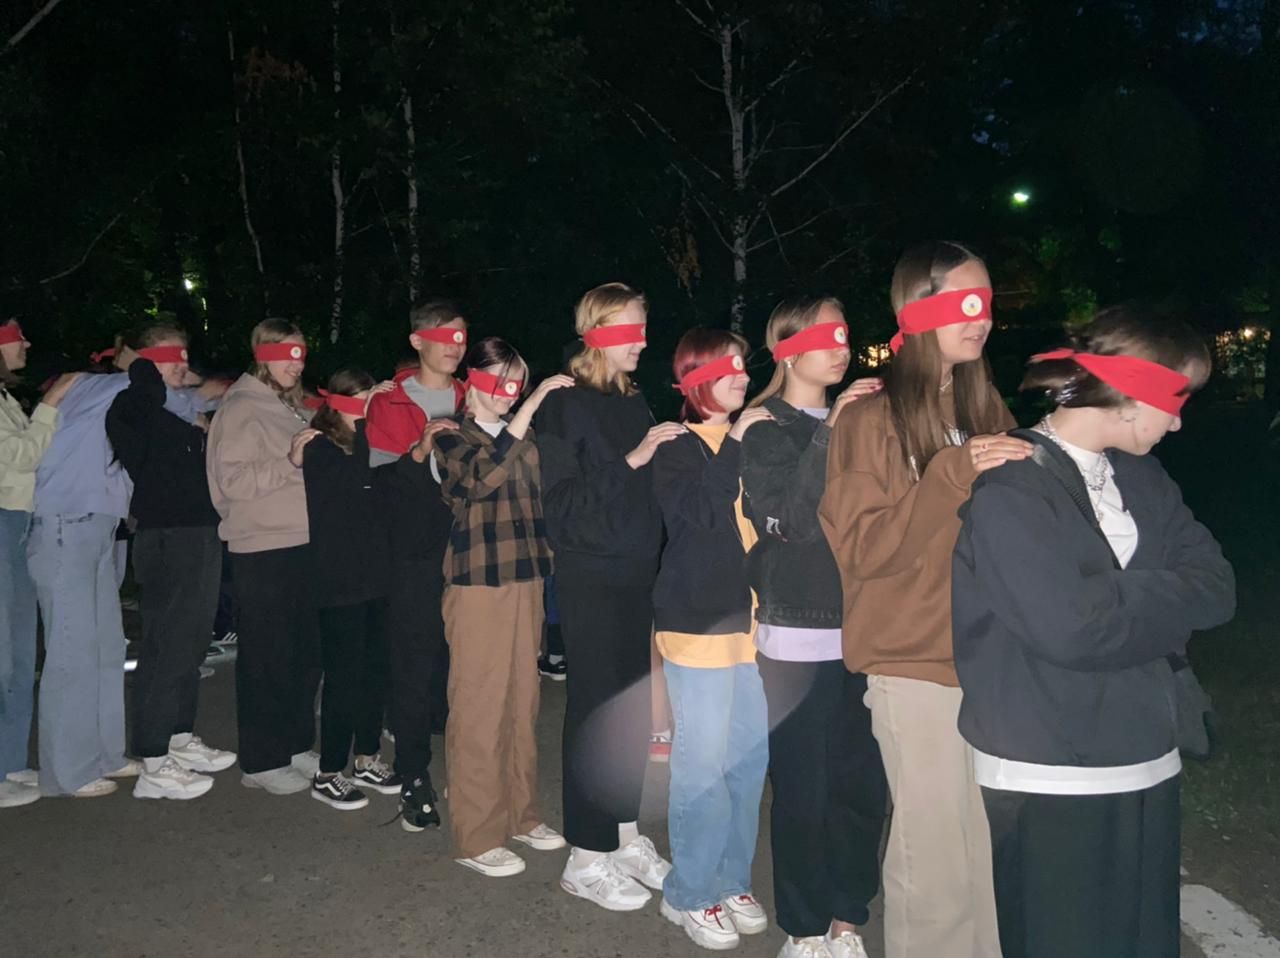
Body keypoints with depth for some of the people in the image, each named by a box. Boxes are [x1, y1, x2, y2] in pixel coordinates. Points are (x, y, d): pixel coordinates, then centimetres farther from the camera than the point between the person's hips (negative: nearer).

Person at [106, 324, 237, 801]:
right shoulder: (130, 407, -7)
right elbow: (146, 382, -28)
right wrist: (137, 362, -9)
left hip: (201, 536, 9)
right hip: (166, 539, -9)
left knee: (191, 644, 16)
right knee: (166, 648, -6)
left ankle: (181, 739, 29)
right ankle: (153, 766, 1)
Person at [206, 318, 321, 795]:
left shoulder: (294, 407, 17)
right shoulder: (242, 407, -7)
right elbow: (233, 479, -17)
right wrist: (289, 460, -23)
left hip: (303, 545, 8)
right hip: (263, 551, -8)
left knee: (306, 651, 12)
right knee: (266, 656, -1)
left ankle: (296, 745, 25)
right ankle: (261, 761, 10)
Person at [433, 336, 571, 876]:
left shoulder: (525, 438, 14)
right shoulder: (452, 441, -5)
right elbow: (480, 478, -27)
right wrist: (531, 407, -29)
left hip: (526, 582, 6)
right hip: (478, 587, -6)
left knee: (523, 705, 13)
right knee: (479, 710, -2)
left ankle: (520, 814, 27)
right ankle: (476, 836, 10)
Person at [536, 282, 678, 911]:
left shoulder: (634, 403, 12)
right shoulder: (564, 406, -8)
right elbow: (565, 501, -17)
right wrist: (631, 459, -21)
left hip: (637, 573, 6)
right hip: (589, 577, -6)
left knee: (631, 702, 11)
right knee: (595, 704, 0)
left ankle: (625, 835, 26)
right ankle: (586, 859, 14)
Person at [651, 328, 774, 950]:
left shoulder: (750, 441, 13)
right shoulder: (676, 449, -5)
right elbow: (695, 512, -23)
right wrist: (734, 444, -18)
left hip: (751, 619, 6)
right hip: (698, 621, -6)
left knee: (750, 757, 11)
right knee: (703, 763, -1)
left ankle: (731, 881, 28)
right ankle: (690, 894, 16)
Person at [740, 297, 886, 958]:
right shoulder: (765, 431, -3)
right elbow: (792, 520, -18)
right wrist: (828, 434, -22)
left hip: (859, 630, 5)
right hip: (798, 633, -5)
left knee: (863, 782, 5)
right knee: (803, 788, 0)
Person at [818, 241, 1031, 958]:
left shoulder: (987, 410, 11)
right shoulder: (874, 420, -6)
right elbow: (863, 548, -14)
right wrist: (952, 474, -22)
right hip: (916, 662, -5)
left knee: (997, 847, 9)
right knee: (937, 859, 0)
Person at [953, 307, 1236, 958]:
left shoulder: (1143, 479, 9)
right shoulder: (1011, 484, -15)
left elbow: (1215, 588, 0)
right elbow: (1068, 625, -24)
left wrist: (1112, 603, -15)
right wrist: (1158, 599, -7)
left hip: (1145, 761, 7)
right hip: (1046, 776, -7)